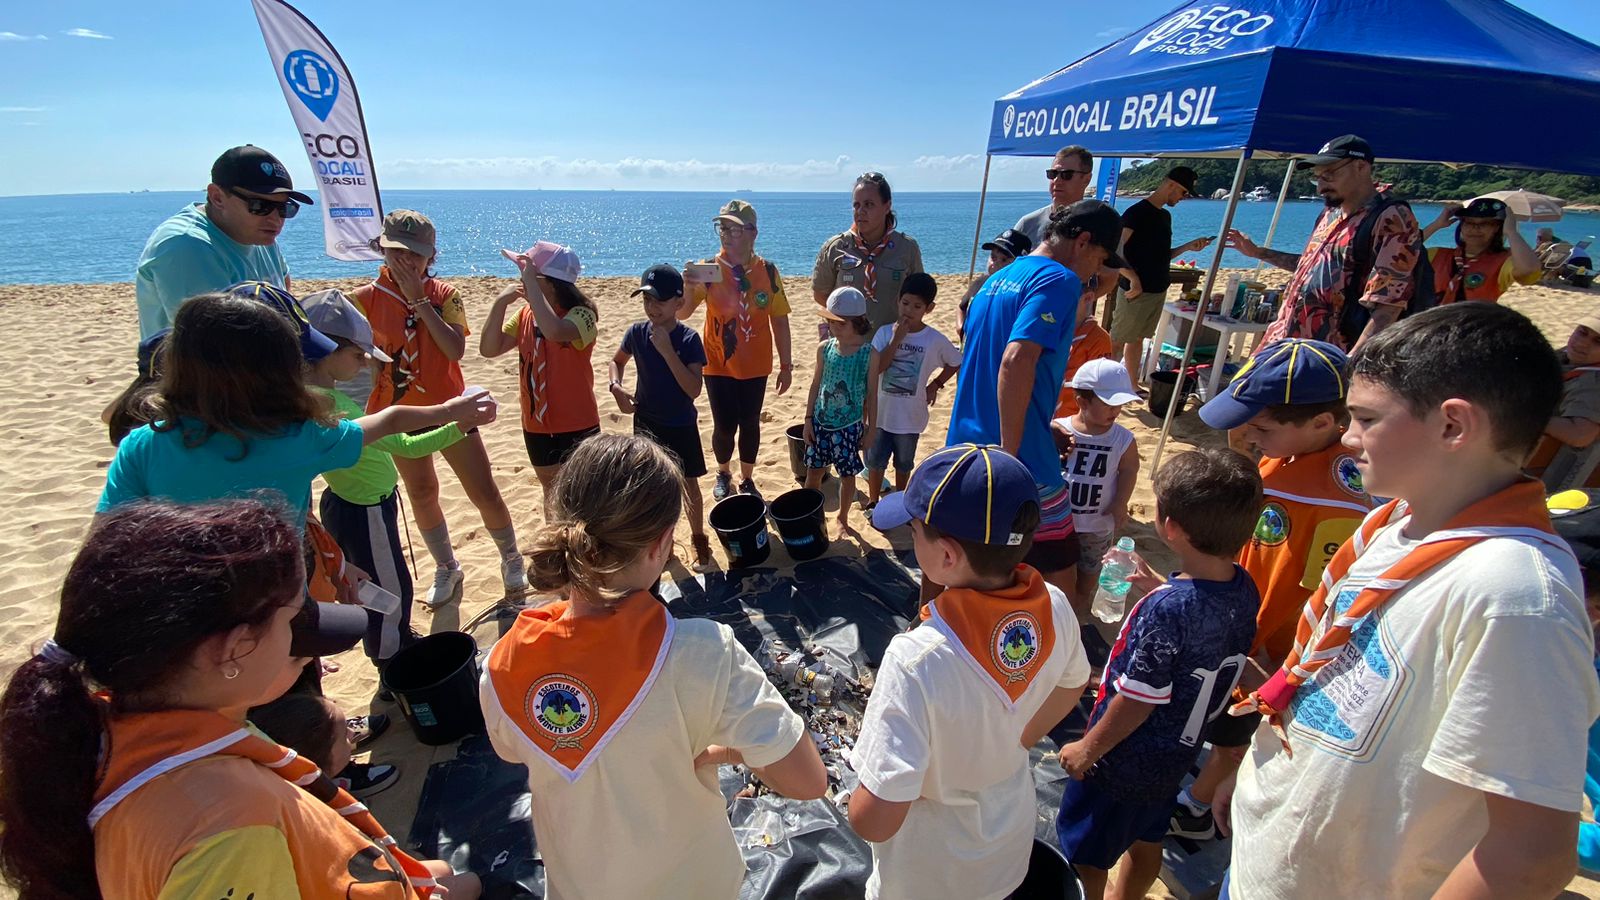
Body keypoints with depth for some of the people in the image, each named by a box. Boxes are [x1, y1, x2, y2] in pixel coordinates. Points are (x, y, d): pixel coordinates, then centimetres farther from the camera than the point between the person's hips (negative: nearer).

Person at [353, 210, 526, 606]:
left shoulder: (444, 295, -5)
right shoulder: (366, 299, -4)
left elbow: (456, 349, -20)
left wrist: (420, 300, -20)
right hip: (400, 412, 2)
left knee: (485, 492, 0)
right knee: (421, 494, 14)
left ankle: (511, 559, 22)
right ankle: (446, 568, 33)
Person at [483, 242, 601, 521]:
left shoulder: (581, 314, -17)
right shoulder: (525, 314, 3)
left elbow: (554, 331, -39)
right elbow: (489, 349, -2)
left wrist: (530, 283, -31)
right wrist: (500, 304, -13)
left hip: (577, 426, -6)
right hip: (536, 425, 7)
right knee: (551, 491, 22)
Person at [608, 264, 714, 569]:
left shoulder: (688, 339, -17)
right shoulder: (637, 332, -8)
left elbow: (694, 389, -25)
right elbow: (617, 361, 13)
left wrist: (666, 350, -30)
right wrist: (617, 387, -7)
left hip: (681, 426, -3)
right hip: (646, 423, 3)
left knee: (689, 486, 7)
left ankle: (699, 538, 29)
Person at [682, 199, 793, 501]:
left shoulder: (767, 271, -6)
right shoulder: (708, 269, -10)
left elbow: (779, 320, 0)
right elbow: (681, 313, -17)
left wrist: (785, 365, 1)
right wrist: (689, 286, -37)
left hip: (755, 366, 1)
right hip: (718, 365, -1)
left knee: (750, 424, 11)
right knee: (724, 426, 5)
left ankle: (747, 480, 32)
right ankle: (723, 475, 33)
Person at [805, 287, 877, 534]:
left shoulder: (869, 354, -10)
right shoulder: (824, 348, -3)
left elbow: (871, 394, -4)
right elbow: (815, 384, 4)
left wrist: (871, 428, -1)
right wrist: (808, 419, 3)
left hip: (850, 426, -2)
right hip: (821, 422, 2)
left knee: (847, 475, 12)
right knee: (814, 471, 12)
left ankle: (843, 517, 32)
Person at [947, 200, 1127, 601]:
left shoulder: (998, 279, 16)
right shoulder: (1060, 280, -11)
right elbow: (1016, 362, -26)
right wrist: (1009, 455, -22)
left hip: (964, 446, 9)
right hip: (1022, 461, -8)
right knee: (1059, 577, 7)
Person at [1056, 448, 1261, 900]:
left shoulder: (1165, 609, -35)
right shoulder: (1244, 589, -12)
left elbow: (1138, 702, -26)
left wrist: (1088, 748, -12)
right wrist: (1162, 591, 4)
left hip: (1124, 760, -8)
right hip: (1177, 754, 8)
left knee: (1084, 853, 16)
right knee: (1146, 841, 30)